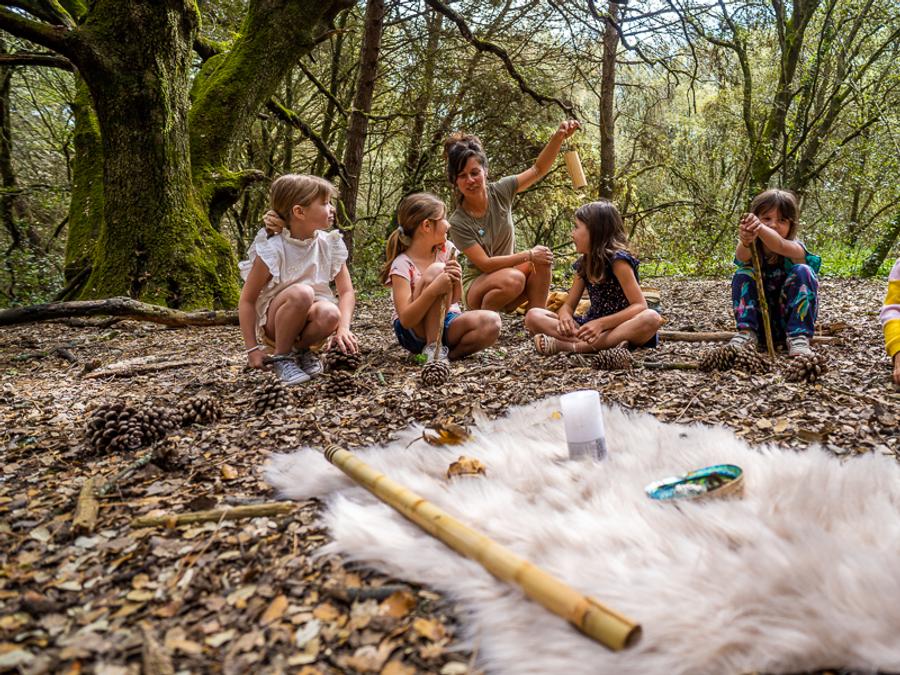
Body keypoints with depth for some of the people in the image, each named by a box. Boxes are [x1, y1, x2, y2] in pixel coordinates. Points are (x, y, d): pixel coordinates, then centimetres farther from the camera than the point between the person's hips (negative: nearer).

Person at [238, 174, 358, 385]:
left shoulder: (330, 245, -6)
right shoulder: (272, 249, -19)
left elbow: (347, 292, -7)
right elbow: (247, 300, -13)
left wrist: (343, 328, -26)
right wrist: (252, 348, -16)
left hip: (306, 320, 3)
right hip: (273, 323, -3)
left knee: (330, 313, -33)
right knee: (301, 292, -35)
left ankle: (302, 350, -1)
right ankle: (281, 357, -12)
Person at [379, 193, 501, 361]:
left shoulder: (446, 250, 0)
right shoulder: (402, 265, -17)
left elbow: (455, 299, 5)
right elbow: (406, 320, -26)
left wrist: (456, 280, -18)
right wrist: (433, 290, -41)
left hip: (445, 323, 5)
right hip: (414, 333, -5)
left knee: (491, 322, -26)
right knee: (436, 271, -29)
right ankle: (433, 348, -25)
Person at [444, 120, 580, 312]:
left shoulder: (500, 192, -8)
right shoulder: (458, 222, -19)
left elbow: (538, 169, -10)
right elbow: (485, 264, -22)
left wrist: (558, 137, -26)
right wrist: (528, 256, -24)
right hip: (477, 284, -5)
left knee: (542, 259, -24)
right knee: (514, 279, -37)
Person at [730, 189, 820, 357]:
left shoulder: (795, 249, -13)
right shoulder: (752, 249, -6)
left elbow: (779, 245, -39)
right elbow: (742, 256, -34)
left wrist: (760, 228, -61)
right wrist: (746, 241, -59)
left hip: (791, 319, -1)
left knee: (802, 271, -23)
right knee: (743, 274, -17)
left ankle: (799, 338, -24)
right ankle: (747, 332, -17)